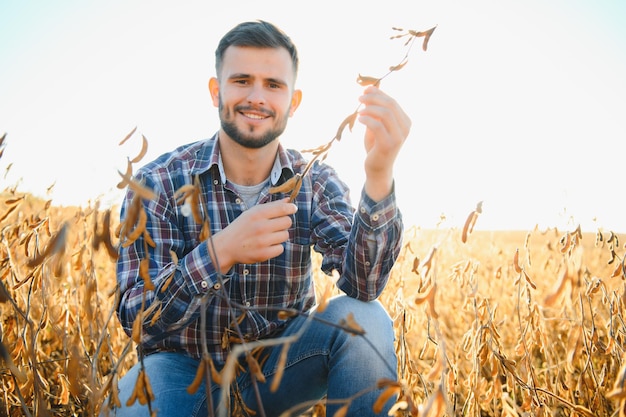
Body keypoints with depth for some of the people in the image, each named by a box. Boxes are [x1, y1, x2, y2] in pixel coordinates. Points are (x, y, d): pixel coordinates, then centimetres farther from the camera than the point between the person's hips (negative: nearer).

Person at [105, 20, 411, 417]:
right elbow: (135, 318, -18)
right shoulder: (157, 183, -13)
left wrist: (379, 174, -39)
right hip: (188, 370, -2)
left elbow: (363, 285, -23)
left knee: (364, 319, -24)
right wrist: (220, 251, -36)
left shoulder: (317, 183, -7)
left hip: (282, 367, 3)